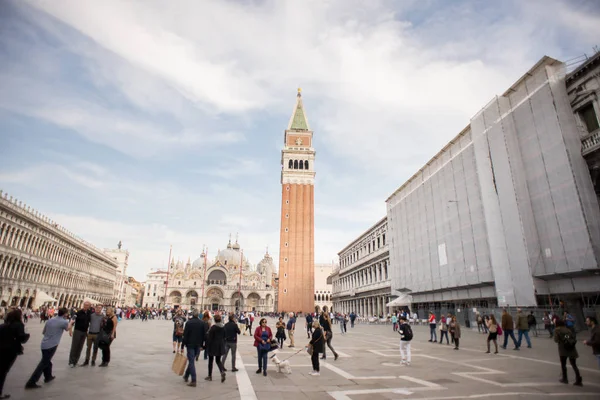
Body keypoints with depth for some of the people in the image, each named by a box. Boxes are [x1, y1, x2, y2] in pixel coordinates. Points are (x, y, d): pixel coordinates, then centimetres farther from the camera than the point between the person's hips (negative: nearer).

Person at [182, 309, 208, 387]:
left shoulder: (188, 323, -10)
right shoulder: (203, 323, -1)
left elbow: (185, 335, -9)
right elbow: (205, 335, 1)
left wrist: (183, 345, -3)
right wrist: (202, 345, 9)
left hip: (190, 345, -3)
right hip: (198, 345, 3)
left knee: (191, 362, 0)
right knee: (192, 360, 20)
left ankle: (193, 381, -3)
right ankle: (186, 376, 34)